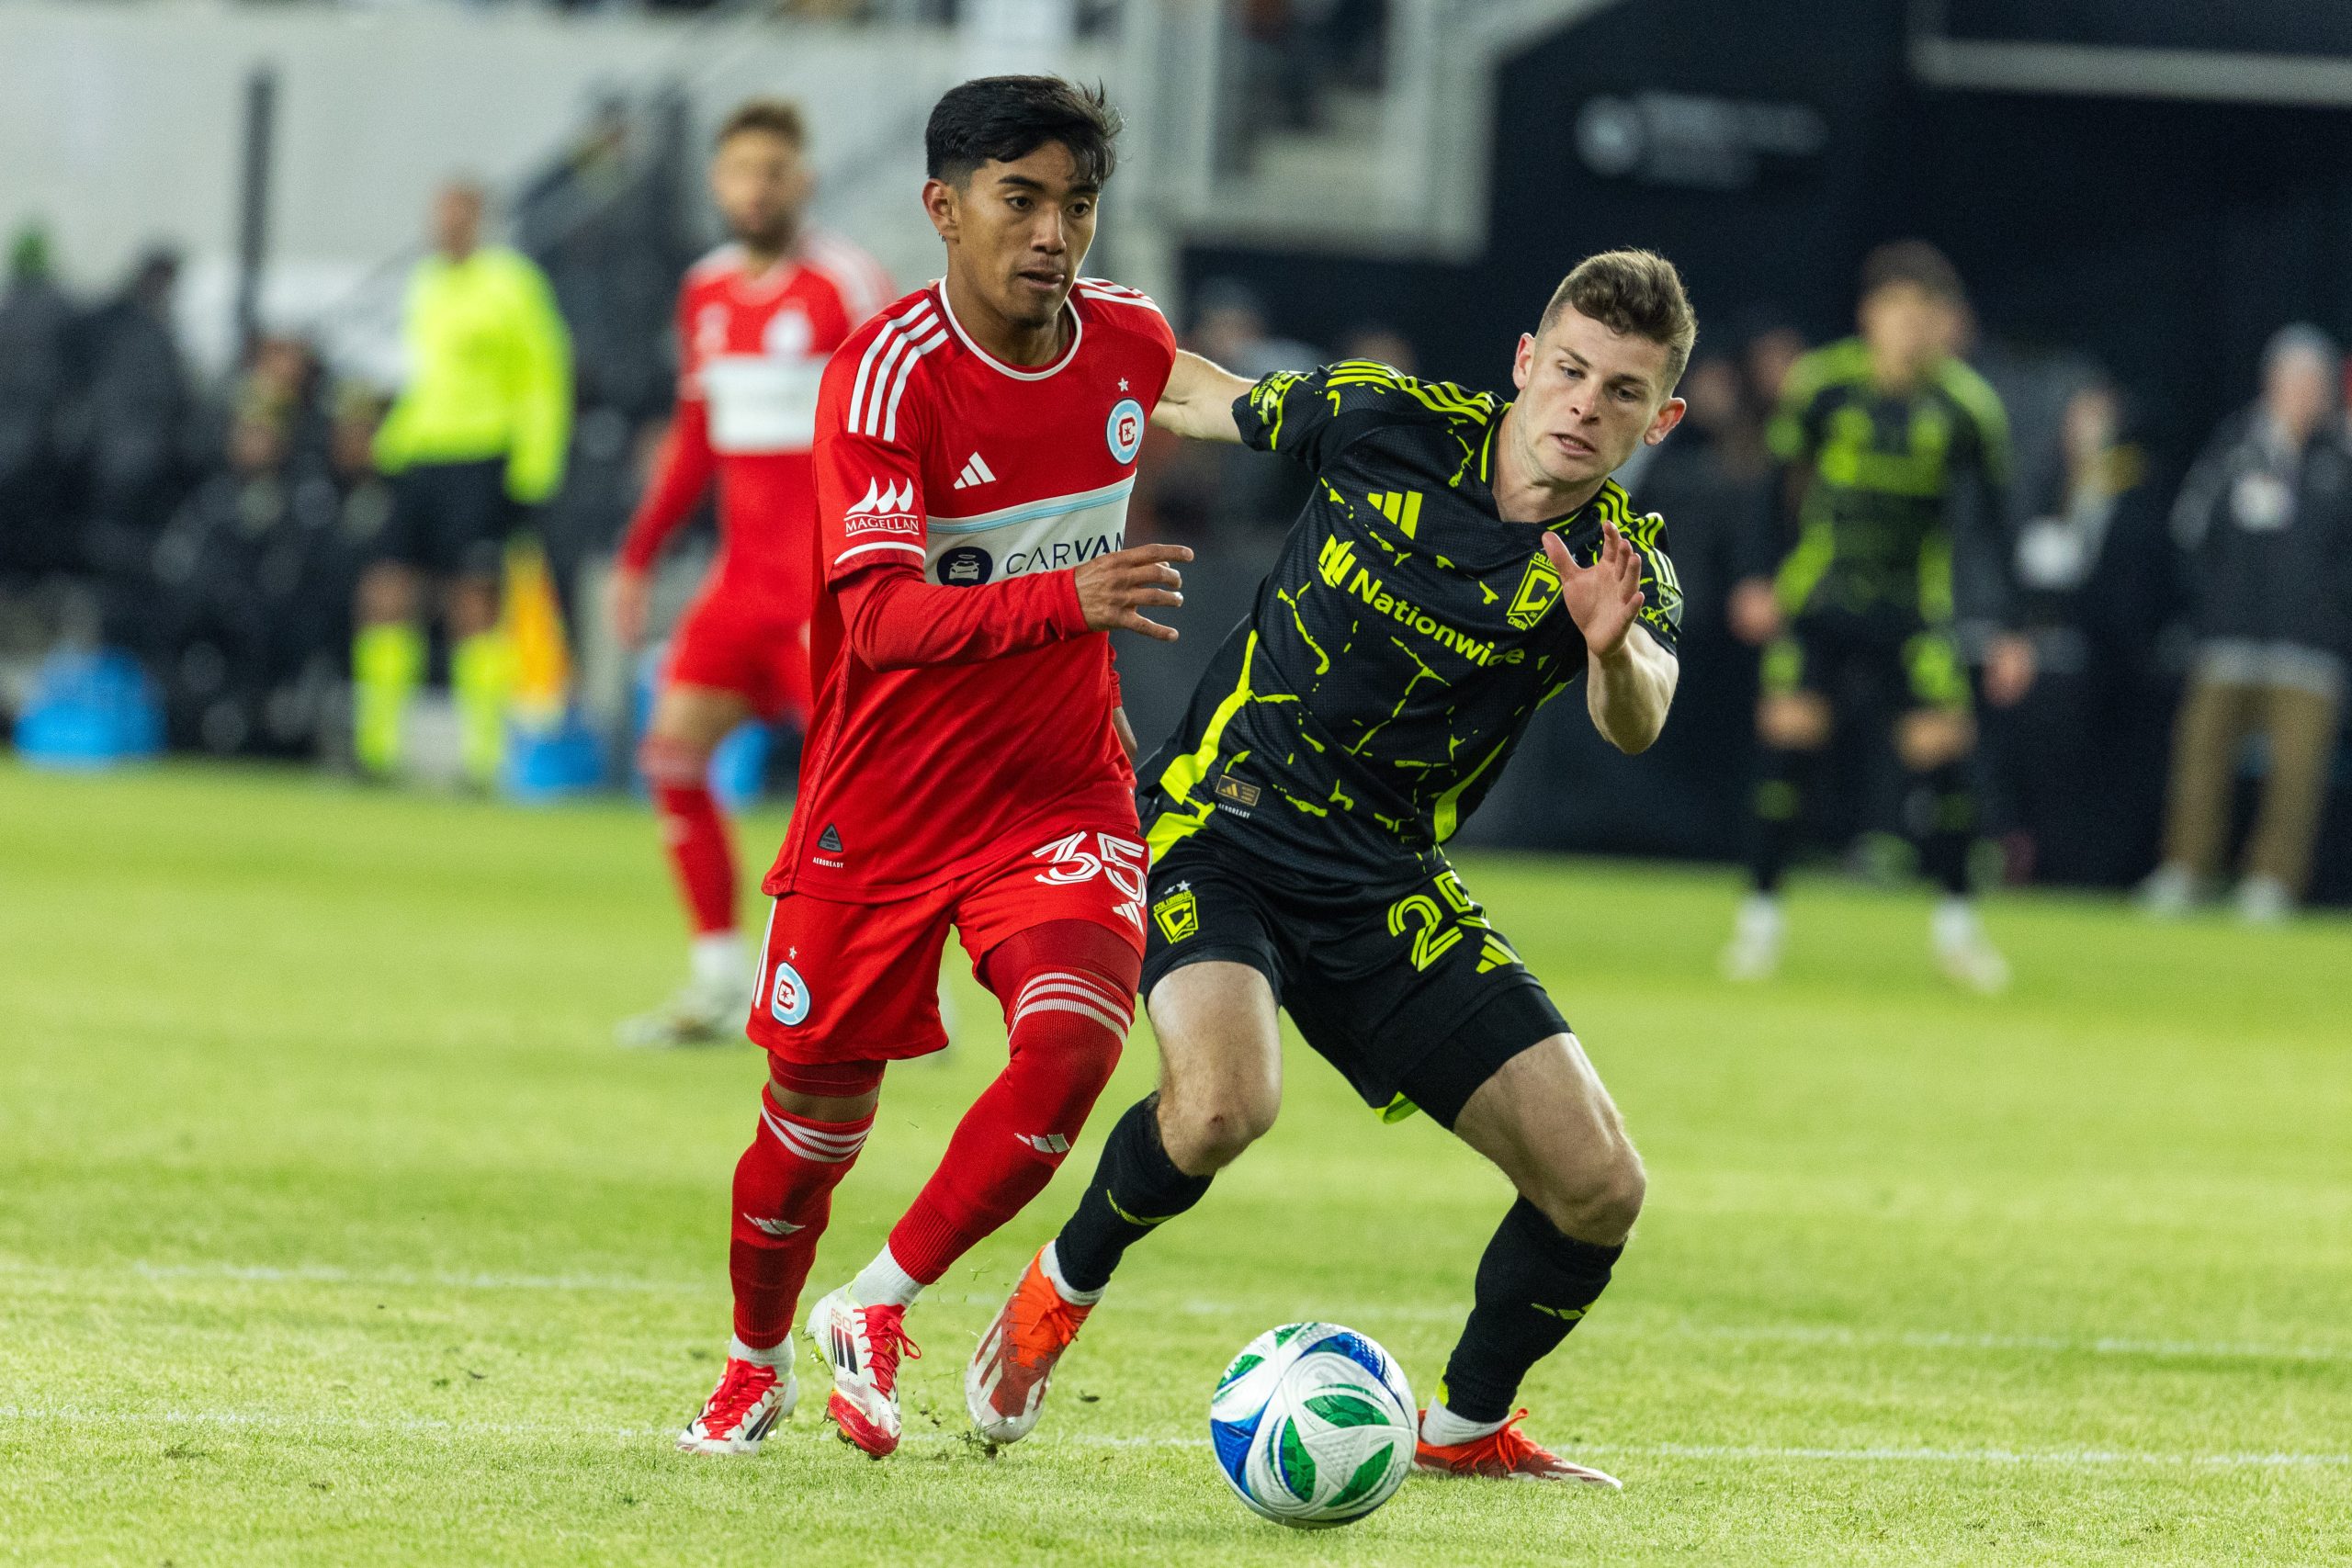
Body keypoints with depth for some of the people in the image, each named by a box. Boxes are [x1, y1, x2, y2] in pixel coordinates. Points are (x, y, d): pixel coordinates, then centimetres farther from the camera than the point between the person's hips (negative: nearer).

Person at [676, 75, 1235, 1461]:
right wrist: (1065, 598, -47)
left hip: (1064, 795, 3)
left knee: (1074, 1042, -22)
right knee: (820, 1112, 7)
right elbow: (881, 616, -32)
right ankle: (755, 1369, 36)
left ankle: (876, 1313, -2)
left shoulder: (1129, 338, -4)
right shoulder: (888, 372, -21)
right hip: (880, 809, -3)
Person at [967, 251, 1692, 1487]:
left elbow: (1634, 724, -29)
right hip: (1218, 830, -3)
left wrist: (1614, 652, -52)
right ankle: (1060, 1290, 0)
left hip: (1389, 894, 3)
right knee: (1223, 1101, -32)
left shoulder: (1622, 562, -8)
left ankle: (1468, 1429, 24)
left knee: (1598, 1188, -4)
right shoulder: (1390, 422, -10)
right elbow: (1207, 405, 10)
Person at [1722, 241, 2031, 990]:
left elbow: (1985, 527, -2)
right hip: (1817, 594, 0)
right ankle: (1762, 914, 0)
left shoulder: (1967, 408, -6)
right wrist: (1760, 578, 0)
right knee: (1788, 730, -12)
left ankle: (1955, 921, 10)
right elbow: (1779, 484, 5)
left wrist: (2003, 631, -6)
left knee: (1941, 744, -8)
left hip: (1914, 605, 1)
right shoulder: (1821, 384, -7)